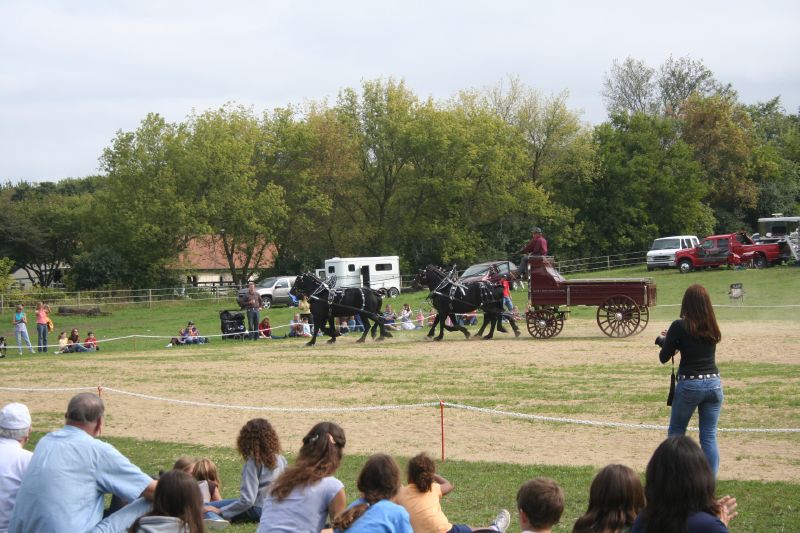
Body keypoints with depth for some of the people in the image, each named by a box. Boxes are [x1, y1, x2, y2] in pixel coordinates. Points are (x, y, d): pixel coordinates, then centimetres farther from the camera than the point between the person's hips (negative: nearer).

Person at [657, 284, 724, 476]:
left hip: (689, 384, -4)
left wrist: (665, 340, 15)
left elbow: (664, 357, -5)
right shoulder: (712, 327, 4)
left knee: (676, 432, 14)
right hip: (713, 384, 4)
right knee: (709, 436, 6)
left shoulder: (680, 327, -10)